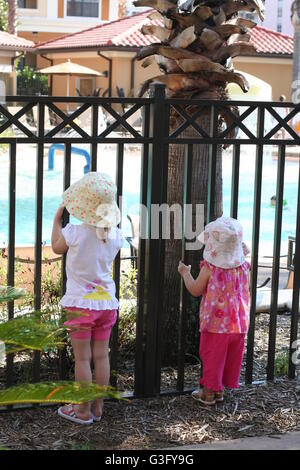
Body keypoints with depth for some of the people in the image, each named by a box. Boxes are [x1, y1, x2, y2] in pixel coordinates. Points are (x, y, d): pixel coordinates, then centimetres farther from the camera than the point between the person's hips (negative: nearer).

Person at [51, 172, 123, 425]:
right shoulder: (115, 234, -4)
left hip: (81, 303, -4)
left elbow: (56, 247, 3)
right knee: (101, 356, 11)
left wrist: (57, 218, 15)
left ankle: (83, 411, 10)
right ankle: (97, 407, 20)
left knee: (82, 358, 3)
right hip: (106, 301, 4)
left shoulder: (74, 232, -17)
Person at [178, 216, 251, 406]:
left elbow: (195, 290, -4)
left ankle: (208, 392, 15)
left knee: (211, 357, 8)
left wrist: (185, 273, 7)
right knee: (230, 358, 14)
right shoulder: (243, 266, -2)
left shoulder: (210, 267, -14)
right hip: (239, 325, 4)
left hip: (216, 323, -4)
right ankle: (219, 390, 24)